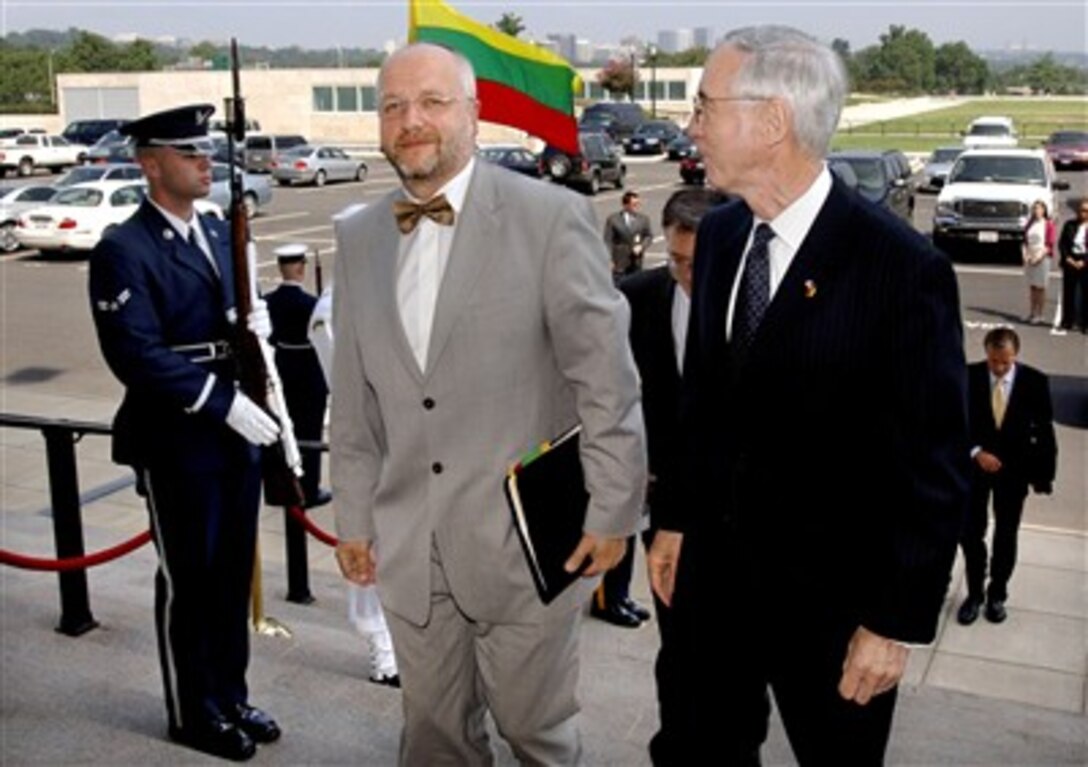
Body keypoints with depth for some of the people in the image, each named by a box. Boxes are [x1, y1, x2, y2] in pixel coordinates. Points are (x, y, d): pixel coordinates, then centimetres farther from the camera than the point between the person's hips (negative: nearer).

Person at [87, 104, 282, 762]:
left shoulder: (219, 233, 12)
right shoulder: (124, 251, -13)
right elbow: (137, 355, -21)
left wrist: (255, 324, -2)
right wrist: (224, 403, -23)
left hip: (237, 429, 7)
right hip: (177, 440, -7)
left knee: (234, 571, 16)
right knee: (189, 579, 7)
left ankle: (230, 696, 32)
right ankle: (195, 713, 25)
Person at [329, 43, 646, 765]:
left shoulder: (552, 216, -10)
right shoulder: (358, 236, 6)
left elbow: (608, 380, -9)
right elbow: (355, 397, 10)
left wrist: (612, 512, -7)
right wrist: (355, 517, 12)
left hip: (528, 538, -4)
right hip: (409, 548, 5)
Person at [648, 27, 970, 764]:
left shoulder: (902, 266, -20)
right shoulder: (720, 234, 0)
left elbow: (934, 465, -16)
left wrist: (898, 620, -13)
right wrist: (677, 518, 12)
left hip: (829, 591, -5)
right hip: (715, 564, 6)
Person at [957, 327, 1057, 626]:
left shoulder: (1035, 381, -12)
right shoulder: (969, 376, -12)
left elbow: (1044, 430, -5)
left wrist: (1043, 475, -4)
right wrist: (977, 452, -20)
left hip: (1014, 467, 0)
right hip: (975, 463, 0)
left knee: (1006, 535, 11)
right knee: (970, 532, 4)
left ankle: (997, 595, 27)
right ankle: (974, 592, 22)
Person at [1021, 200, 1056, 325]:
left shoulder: (1048, 224, -5)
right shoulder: (1030, 224, 13)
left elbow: (1049, 244, -9)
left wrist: (1039, 257, -17)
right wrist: (1025, 254, -1)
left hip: (1042, 259, -5)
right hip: (1030, 259, 5)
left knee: (1040, 287, -3)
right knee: (1032, 287, 8)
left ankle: (1040, 315, 0)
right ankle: (1031, 313, 12)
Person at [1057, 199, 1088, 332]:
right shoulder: (1070, 225, 7)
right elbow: (1062, 243, 6)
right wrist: (1067, 258, -7)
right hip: (1070, 262, 2)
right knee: (1068, 292, 7)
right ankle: (1067, 322, 16)